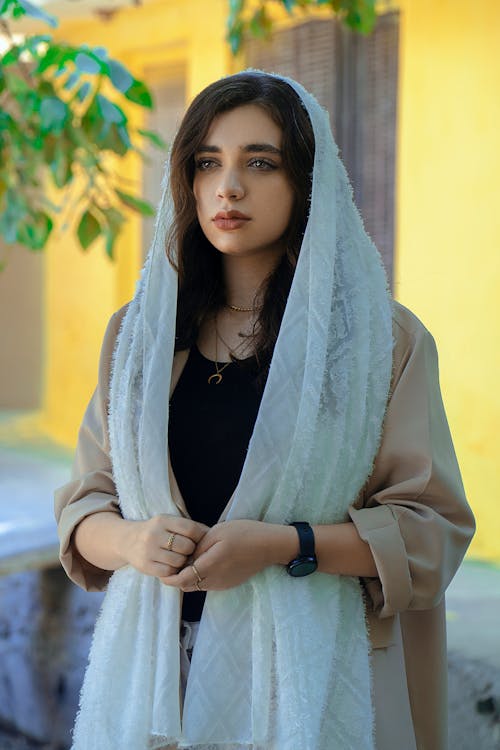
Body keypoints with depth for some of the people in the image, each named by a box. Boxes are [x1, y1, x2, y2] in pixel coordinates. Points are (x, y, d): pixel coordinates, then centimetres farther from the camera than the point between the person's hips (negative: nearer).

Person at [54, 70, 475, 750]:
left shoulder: (384, 340, -3)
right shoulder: (137, 333, 7)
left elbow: (434, 528, -6)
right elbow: (84, 504, 9)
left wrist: (283, 547, -19)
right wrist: (133, 541, -13)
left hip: (308, 676, -3)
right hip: (155, 676, 3)